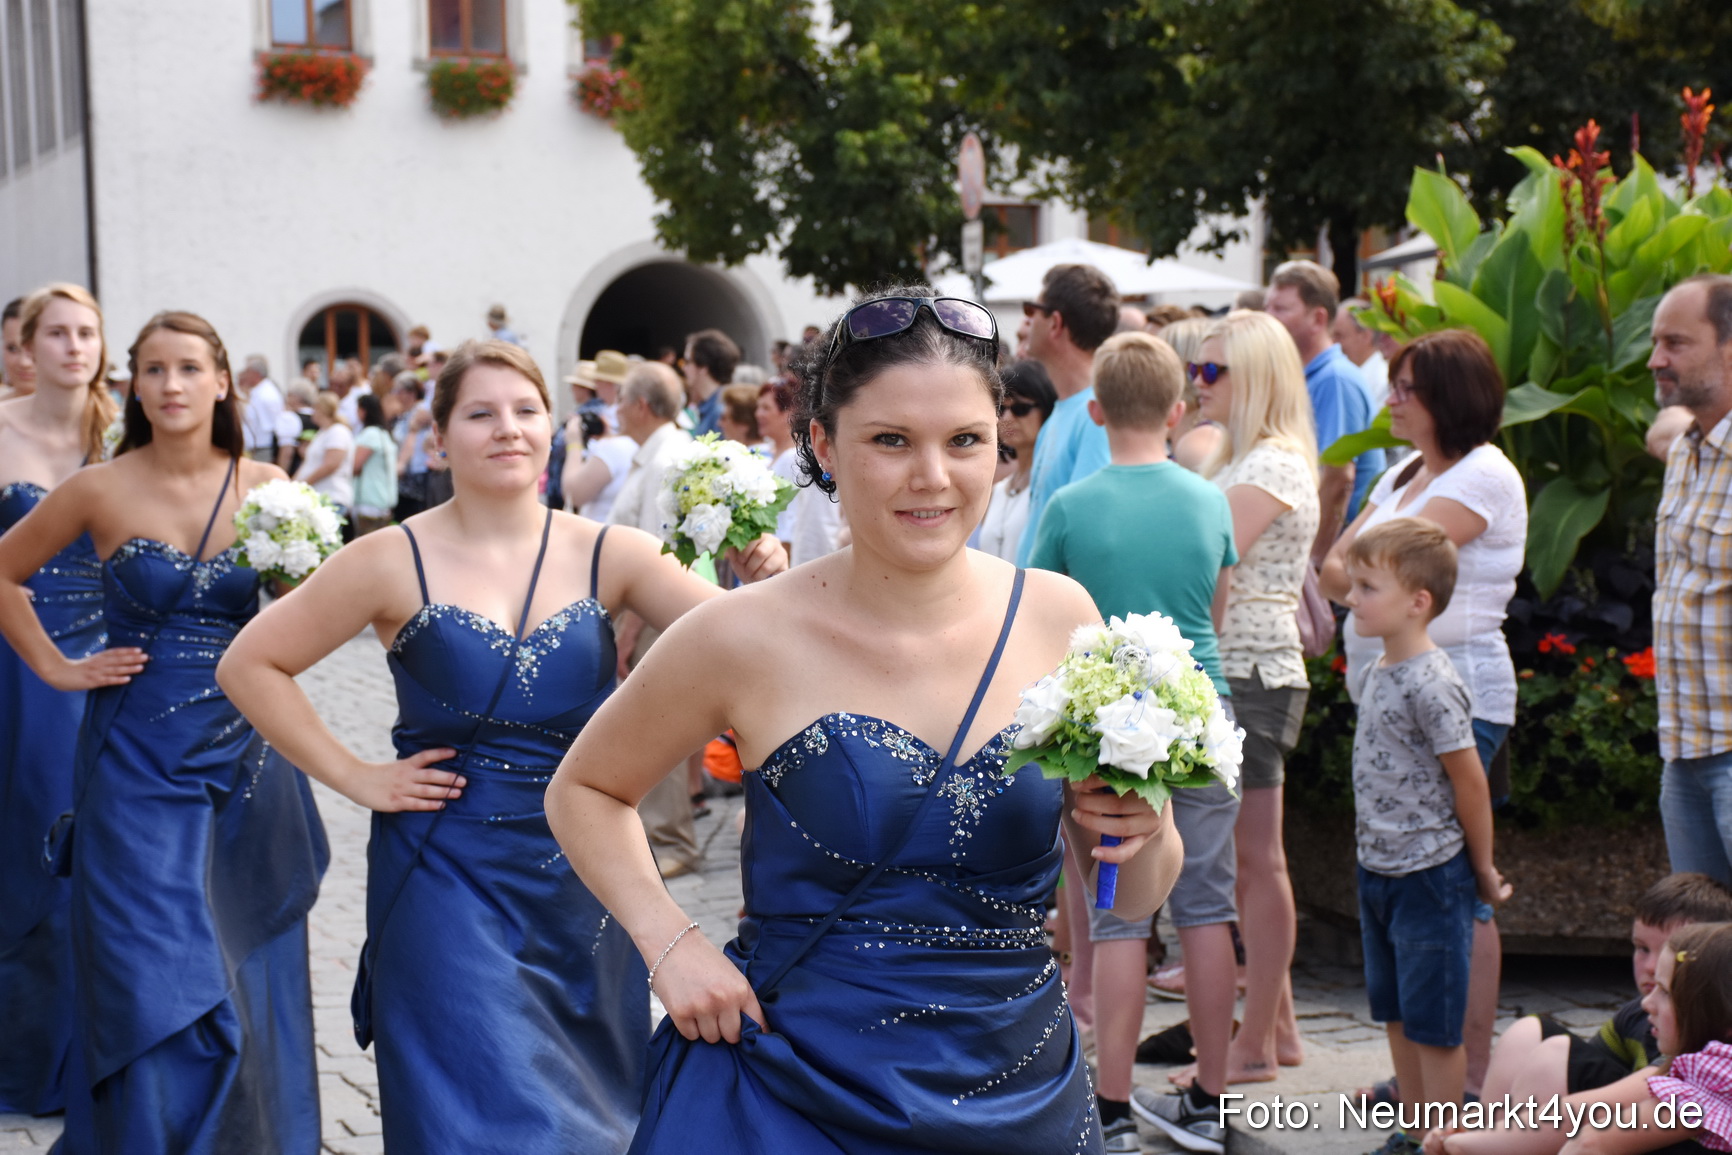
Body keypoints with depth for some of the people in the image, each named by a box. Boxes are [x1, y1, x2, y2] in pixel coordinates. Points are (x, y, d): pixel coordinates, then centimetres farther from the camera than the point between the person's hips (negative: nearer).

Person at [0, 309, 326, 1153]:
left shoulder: (265, 485, 1)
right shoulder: (101, 490, -5)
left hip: (245, 754, 2)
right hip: (140, 762, -2)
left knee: (248, 980, 10)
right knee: (160, 988, -4)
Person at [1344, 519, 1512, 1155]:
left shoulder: (1431, 684, -20)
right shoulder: (1375, 673, 7)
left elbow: (1469, 781, -15)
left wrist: (1483, 869, -7)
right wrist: (1374, 852, 15)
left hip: (1431, 876, -9)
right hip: (1378, 869, 9)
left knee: (1434, 1023, 0)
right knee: (1395, 1013, 16)